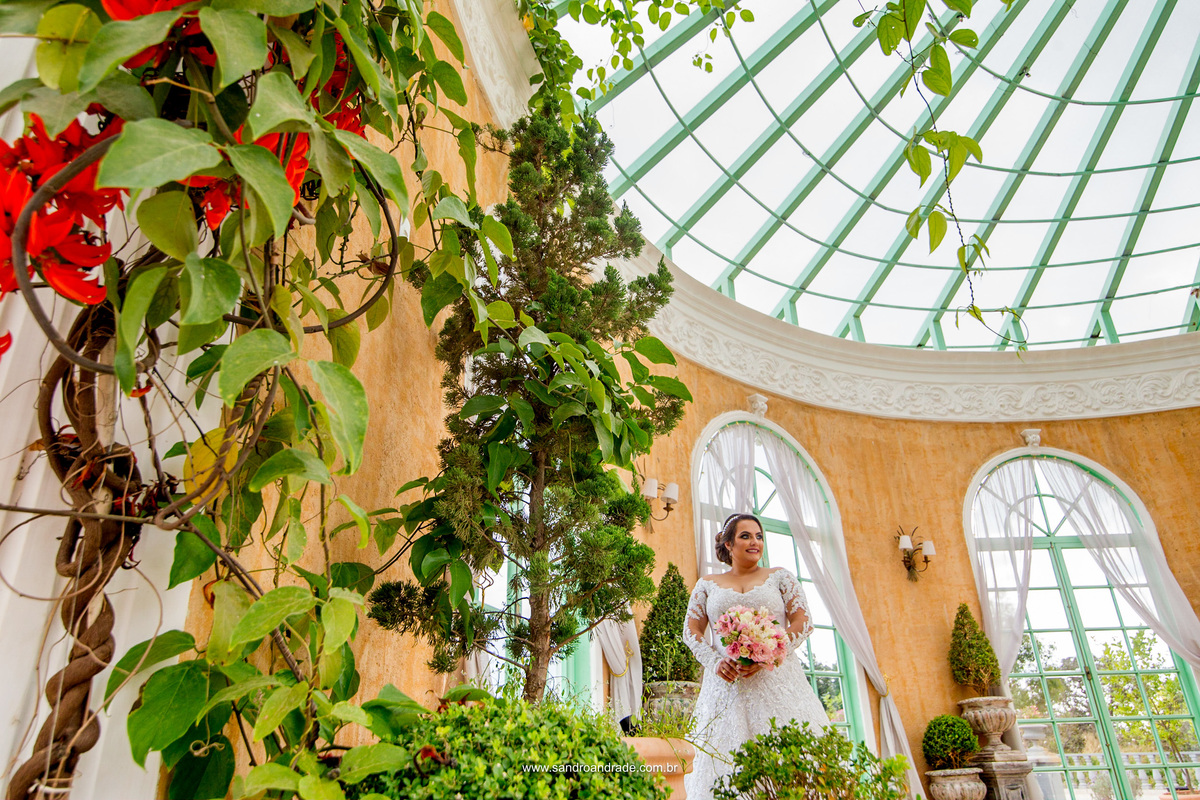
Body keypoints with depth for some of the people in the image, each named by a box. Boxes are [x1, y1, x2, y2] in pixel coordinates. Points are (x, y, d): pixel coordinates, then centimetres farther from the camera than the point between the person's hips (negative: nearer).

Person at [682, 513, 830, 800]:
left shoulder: (780, 577, 10)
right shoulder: (707, 585, 13)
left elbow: (803, 622, 1)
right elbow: (691, 631, 10)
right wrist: (715, 661, -9)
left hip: (777, 678, 0)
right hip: (726, 683, 1)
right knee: (725, 758, -3)